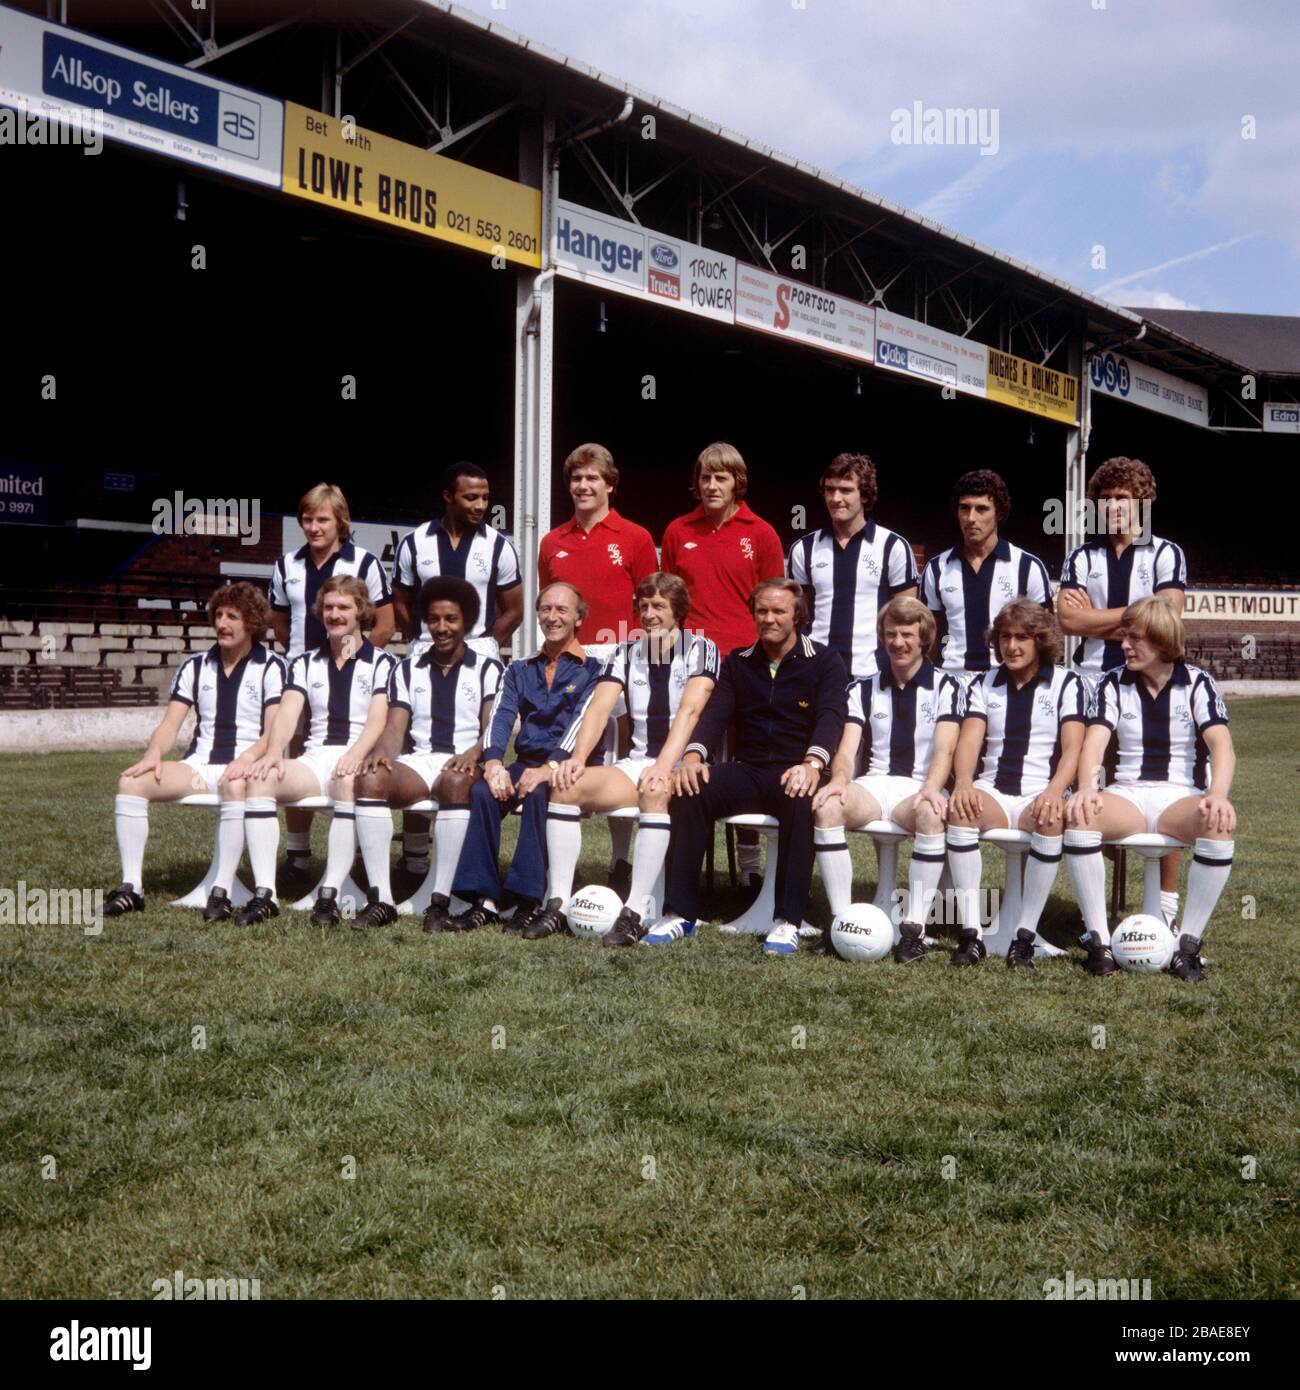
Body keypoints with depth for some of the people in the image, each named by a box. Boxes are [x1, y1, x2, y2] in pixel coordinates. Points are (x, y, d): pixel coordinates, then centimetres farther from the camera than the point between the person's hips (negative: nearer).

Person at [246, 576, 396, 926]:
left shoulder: (381, 664, 8)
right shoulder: (305, 664, 20)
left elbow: (378, 719, -7)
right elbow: (288, 712, 4)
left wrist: (355, 755, -28)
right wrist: (274, 751, -18)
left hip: (357, 762, -4)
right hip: (313, 760, 4)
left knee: (349, 782, -39)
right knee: (260, 777, -26)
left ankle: (329, 896, -39)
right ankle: (264, 894, -30)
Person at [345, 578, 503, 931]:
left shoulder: (488, 670, 12)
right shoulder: (407, 670, 21)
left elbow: (493, 728, -1)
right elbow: (395, 727, 9)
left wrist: (473, 754, -23)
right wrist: (381, 753, -14)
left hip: (463, 764, -3)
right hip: (418, 761, 3)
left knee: (455, 782, -39)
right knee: (370, 780, -29)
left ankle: (440, 902, -39)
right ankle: (381, 899, -32)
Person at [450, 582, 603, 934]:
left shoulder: (591, 668, 6)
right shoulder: (519, 670, 20)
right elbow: (501, 717, 4)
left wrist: (549, 768, -24)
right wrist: (493, 763, -16)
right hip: (526, 761, 4)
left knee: (537, 793, -36)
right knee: (483, 792, -26)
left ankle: (532, 900, -32)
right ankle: (484, 898, -25)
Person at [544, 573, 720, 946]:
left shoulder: (700, 649, -2)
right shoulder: (626, 653, 11)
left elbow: (689, 711, -18)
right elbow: (599, 708, -2)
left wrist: (663, 767, -32)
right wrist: (577, 758, -20)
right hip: (637, 762, 5)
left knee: (655, 793, -38)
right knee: (565, 785, -18)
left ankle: (635, 915, -37)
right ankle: (558, 901, -18)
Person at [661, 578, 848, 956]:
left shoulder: (824, 663, 4)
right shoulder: (738, 663, 16)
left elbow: (830, 716, -12)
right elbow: (716, 712, 3)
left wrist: (813, 762, -33)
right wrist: (694, 753, -19)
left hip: (796, 774, -3)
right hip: (747, 771, 3)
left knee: (802, 801, -38)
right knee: (689, 790, -25)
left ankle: (787, 922, -33)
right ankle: (682, 914, -21)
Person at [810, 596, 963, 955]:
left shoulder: (945, 686, 7)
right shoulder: (863, 690, 16)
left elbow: (945, 748, -8)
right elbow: (847, 749, 3)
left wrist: (931, 789, -29)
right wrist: (839, 780, -21)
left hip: (921, 788, -2)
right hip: (874, 785, 2)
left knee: (931, 815, -38)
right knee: (826, 806, -30)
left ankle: (914, 925, -32)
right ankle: (841, 920, -28)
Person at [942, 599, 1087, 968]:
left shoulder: (1067, 684, 7)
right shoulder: (983, 684, 16)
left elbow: (1072, 749, -5)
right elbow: (969, 739, 2)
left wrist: (1054, 791, -26)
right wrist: (963, 783, -20)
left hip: (1041, 796, -2)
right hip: (991, 794, 2)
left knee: (1052, 819, -37)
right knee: (959, 808, -32)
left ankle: (1026, 934, -28)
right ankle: (970, 932, -31)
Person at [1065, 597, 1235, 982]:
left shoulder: (1197, 683, 0)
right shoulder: (1113, 684, 5)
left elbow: (1221, 744, -14)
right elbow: (1094, 743, -9)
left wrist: (1218, 796, -35)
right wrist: (1086, 788, -31)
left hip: (1182, 798, -1)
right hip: (1127, 795, 1)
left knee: (1219, 827, -36)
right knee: (1079, 817, -32)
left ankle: (1188, 945, -24)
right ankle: (1099, 940, -25)